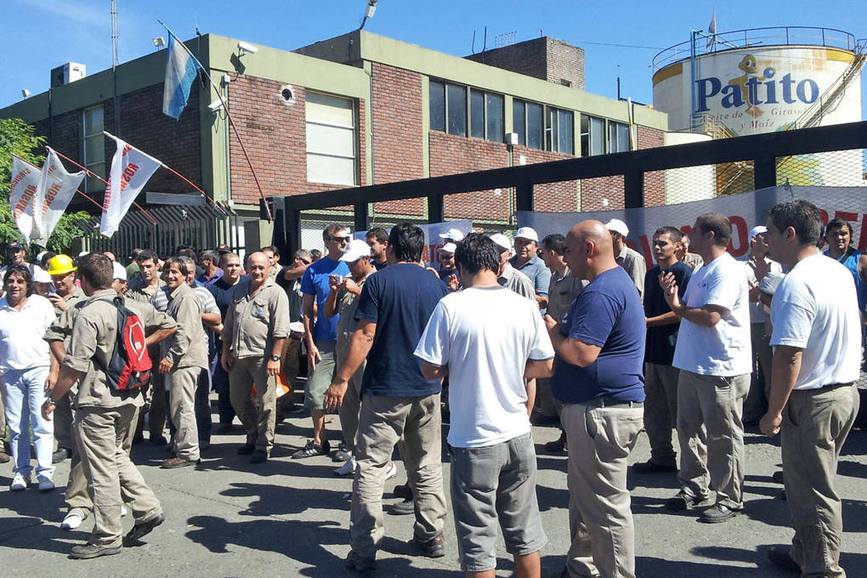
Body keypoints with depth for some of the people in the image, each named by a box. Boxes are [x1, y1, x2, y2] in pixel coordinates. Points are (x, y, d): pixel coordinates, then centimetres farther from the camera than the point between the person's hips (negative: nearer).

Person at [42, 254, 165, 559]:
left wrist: (52, 399, -7)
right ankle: (148, 509, 18)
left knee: (101, 470, 1)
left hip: (98, 401, -8)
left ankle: (107, 538, 10)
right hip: (129, 397, 8)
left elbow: (74, 367, -17)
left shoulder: (89, 315, -16)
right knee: (116, 457, 23)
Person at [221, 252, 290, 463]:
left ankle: (264, 446, 10)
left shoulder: (276, 293, -5)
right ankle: (254, 437, 31)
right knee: (238, 400, 14)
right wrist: (225, 352, 16)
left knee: (266, 402, -2)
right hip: (238, 356, 7)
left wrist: (275, 357, -17)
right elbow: (228, 324, 21)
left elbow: (280, 330, -11)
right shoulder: (239, 291, 15)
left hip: (263, 356, -7)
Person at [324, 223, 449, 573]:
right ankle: (431, 538, 23)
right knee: (427, 468, 15)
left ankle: (364, 551, 1)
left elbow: (365, 336, -12)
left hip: (385, 389, -4)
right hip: (428, 390, 4)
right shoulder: (437, 286, 6)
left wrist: (342, 380, -8)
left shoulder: (379, 281, -6)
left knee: (371, 468, 1)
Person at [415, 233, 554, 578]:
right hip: (519, 435, 4)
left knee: (477, 537, 8)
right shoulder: (525, 306, -2)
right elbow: (545, 367, 3)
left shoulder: (450, 306, -12)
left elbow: (430, 370, -10)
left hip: (474, 439, -4)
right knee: (524, 531, 18)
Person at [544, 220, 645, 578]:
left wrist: (550, 329, -11)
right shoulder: (618, 281, 16)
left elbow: (582, 354, -27)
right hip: (599, 405, 12)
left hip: (602, 411, -12)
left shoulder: (601, 292, -20)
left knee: (606, 506, -1)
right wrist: (557, 328, 9)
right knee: (583, 495, 22)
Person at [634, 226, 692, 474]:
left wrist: (648, 322, -14)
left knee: (679, 409, -1)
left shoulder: (684, 272, -9)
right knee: (653, 409, 12)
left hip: (674, 349, -8)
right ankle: (661, 457, 22)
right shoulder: (651, 274, 16)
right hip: (653, 349, 8)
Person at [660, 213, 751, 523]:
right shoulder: (702, 270, 17)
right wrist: (672, 296, -1)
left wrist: (677, 306, -7)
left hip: (721, 369, -10)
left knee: (723, 436, 1)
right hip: (693, 364, 10)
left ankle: (729, 499, 12)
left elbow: (710, 316, -23)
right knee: (689, 428, 16)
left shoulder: (726, 271, -15)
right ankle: (693, 487, 28)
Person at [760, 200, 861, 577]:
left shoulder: (796, 283, -22)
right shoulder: (840, 272, 8)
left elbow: (789, 355, -25)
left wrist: (774, 412, -18)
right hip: (846, 390, 10)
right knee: (811, 482, 20)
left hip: (812, 400, -10)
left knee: (813, 491, 3)